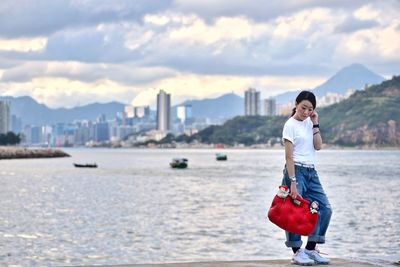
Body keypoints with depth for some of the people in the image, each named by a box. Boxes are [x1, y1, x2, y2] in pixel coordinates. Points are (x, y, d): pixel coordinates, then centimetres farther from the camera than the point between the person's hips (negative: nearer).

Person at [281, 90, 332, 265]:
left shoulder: (309, 123, 12)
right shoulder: (290, 125, -9)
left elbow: (318, 146, 2)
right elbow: (289, 156, -14)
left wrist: (315, 123, 0)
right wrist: (293, 183, -20)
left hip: (311, 172, 8)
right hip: (296, 171, -7)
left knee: (325, 208, 2)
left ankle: (311, 249, 10)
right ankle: (297, 252, 3)